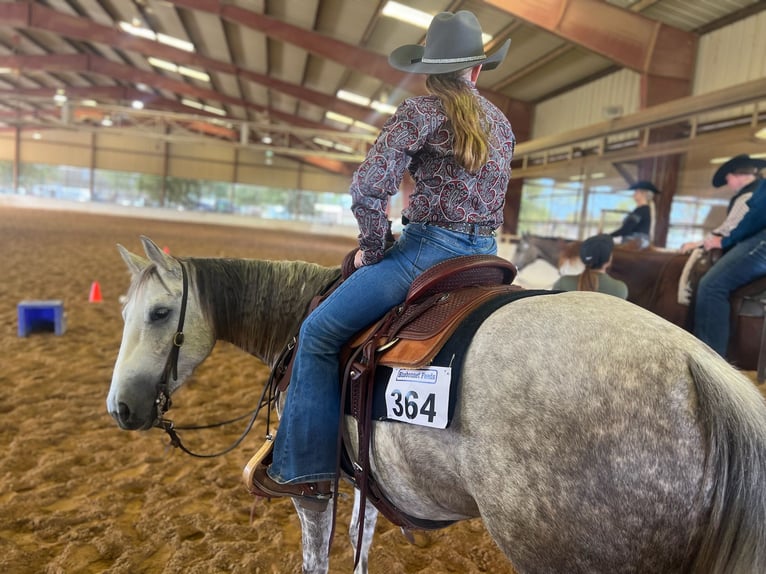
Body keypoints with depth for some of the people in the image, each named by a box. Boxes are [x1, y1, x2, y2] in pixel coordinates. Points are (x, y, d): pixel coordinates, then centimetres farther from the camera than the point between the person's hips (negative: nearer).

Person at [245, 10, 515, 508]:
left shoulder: (422, 112, -6)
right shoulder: (503, 124, 17)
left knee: (321, 332, -2)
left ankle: (305, 472, 0)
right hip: (485, 255, 9)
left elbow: (369, 187, -16)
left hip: (431, 247, -8)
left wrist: (371, 250, -3)